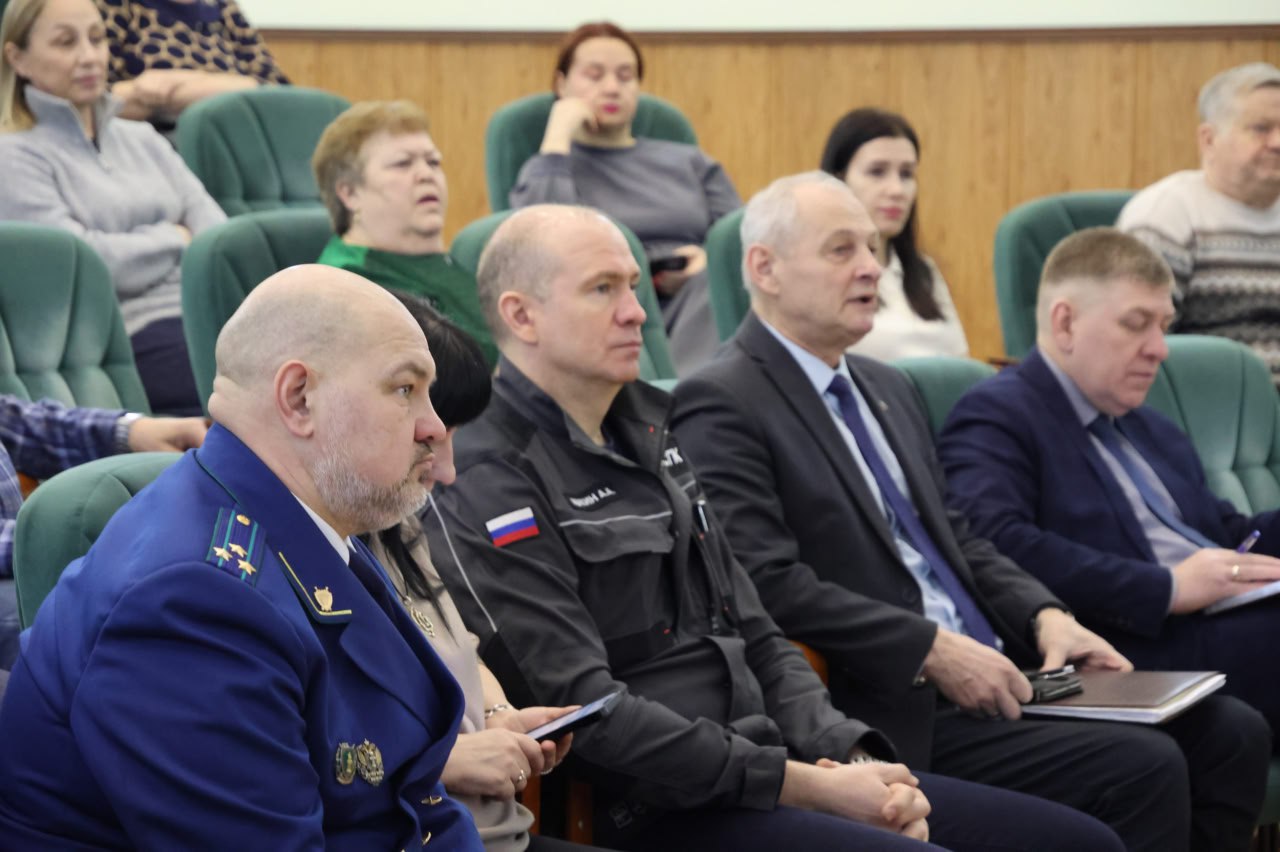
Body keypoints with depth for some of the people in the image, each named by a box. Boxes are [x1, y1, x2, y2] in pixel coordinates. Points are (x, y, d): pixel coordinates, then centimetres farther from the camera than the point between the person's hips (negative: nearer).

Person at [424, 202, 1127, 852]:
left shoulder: (646, 433, 18)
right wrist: (811, 787, -15)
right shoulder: (486, 490, -9)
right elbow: (589, 710, -16)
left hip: (762, 765, 8)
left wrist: (851, 761, 1)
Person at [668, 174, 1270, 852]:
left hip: (992, 675, 9)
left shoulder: (886, 388, 20)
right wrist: (932, 650, -20)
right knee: (1146, 770, -22)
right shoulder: (721, 407, -8)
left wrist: (1043, 616, 4)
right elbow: (769, 583, -18)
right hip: (901, 714, -9)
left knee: (1228, 733, -4)